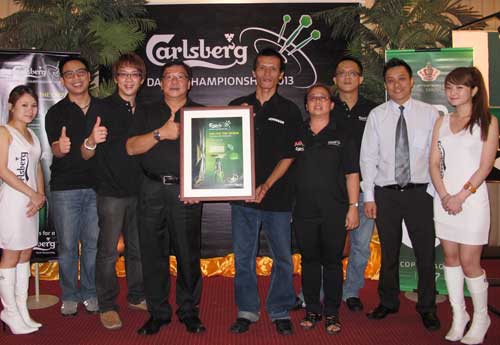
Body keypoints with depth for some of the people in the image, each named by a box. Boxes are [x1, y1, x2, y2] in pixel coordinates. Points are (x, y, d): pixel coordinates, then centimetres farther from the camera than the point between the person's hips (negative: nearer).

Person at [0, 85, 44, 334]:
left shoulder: (32, 134, 15)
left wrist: (41, 196, -1)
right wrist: (32, 194, -14)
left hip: (32, 202, 7)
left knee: (25, 255, 9)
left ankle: (21, 311, 17)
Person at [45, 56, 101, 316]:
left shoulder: (103, 109, 8)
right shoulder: (56, 113, 1)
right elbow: (55, 150, -12)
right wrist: (60, 148, -34)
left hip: (96, 186, 2)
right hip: (65, 188, -2)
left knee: (93, 243, 8)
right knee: (67, 245, 4)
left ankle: (90, 293, 23)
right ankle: (69, 296, 19)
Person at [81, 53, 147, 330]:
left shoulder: (143, 112, 9)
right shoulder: (102, 108, -7)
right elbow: (86, 155, -11)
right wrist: (92, 141, -32)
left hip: (140, 191, 5)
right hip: (111, 191, -5)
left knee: (138, 248, 14)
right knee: (108, 251, 2)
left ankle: (136, 296, 30)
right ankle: (107, 305, 15)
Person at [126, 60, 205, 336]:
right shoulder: (149, 113, 14)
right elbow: (131, 147, 2)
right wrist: (160, 134, -12)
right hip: (152, 189, 2)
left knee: (188, 253, 2)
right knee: (153, 253, 5)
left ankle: (188, 311, 17)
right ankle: (158, 313, 18)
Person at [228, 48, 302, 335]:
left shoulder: (290, 111, 4)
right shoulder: (237, 106, 10)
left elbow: (288, 155, -1)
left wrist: (267, 185, -12)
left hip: (277, 195, -1)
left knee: (283, 257, 6)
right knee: (243, 256, 8)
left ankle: (281, 312, 22)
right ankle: (247, 311, 22)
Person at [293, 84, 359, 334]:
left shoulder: (342, 137, 5)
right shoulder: (296, 136, 9)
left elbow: (352, 174, 3)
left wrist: (353, 207, -4)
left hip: (335, 211, -1)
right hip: (304, 211, 2)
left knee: (332, 261, 5)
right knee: (309, 260, 9)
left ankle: (332, 313, 17)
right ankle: (312, 310, 22)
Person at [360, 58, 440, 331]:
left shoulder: (429, 113, 2)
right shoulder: (376, 115, 3)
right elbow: (368, 157, 2)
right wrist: (369, 197, -2)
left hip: (420, 192, 0)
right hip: (385, 193, 1)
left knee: (425, 252, 7)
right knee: (389, 252, 12)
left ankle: (427, 308, 26)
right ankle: (388, 302, 31)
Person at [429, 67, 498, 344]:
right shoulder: (442, 122, 12)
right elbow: (434, 163, 7)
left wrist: (461, 196, -13)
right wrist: (444, 195, -7)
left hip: (472, 198, -4)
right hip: (444, 198, 4)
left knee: (469, 262, -3)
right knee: (450, 257, 8)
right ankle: (459, 316, 21)